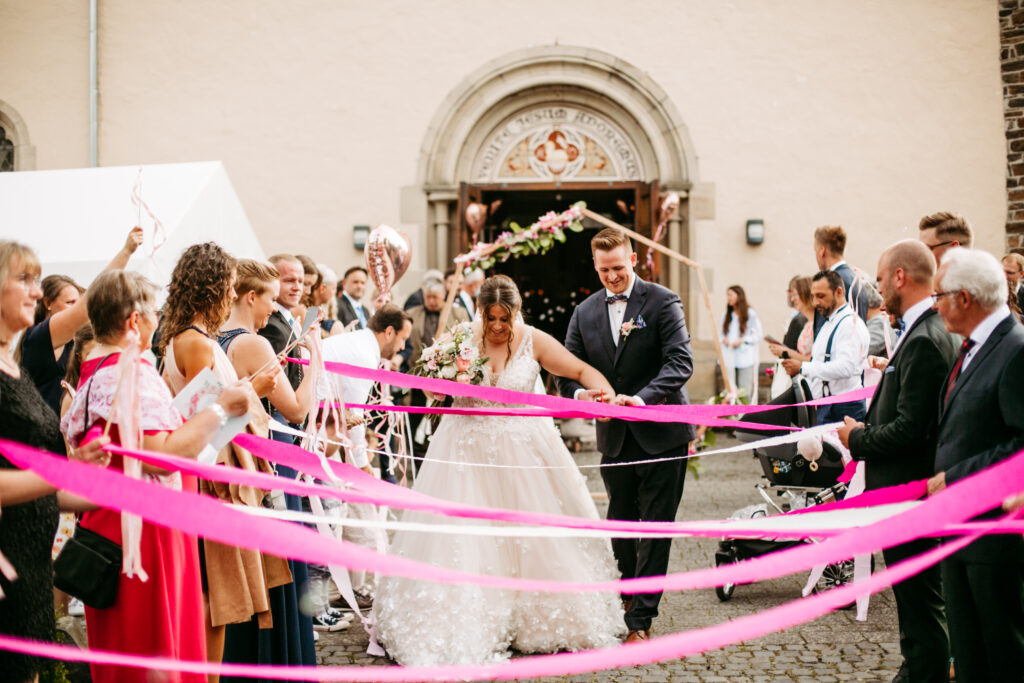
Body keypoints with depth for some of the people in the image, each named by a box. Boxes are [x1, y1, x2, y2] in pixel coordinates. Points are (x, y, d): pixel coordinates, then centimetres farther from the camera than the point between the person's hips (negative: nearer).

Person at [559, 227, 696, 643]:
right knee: (620, 523, 18)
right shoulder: (584, 313, 7)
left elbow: (681, 362, -17)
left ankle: (640, 620, 7)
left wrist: (642, 398, -31)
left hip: (660, 434, -5)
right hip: (614, 437, 5)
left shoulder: (662, 302, -8)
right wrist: (580, 394, -18)